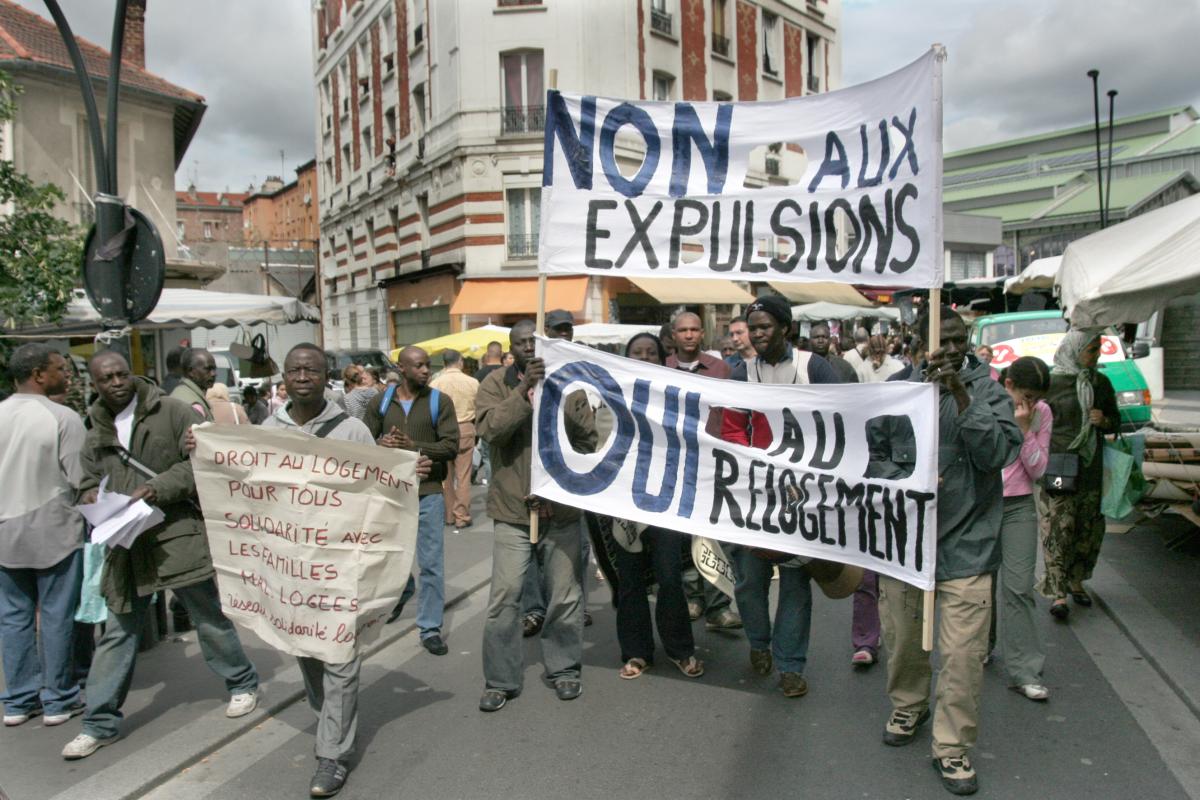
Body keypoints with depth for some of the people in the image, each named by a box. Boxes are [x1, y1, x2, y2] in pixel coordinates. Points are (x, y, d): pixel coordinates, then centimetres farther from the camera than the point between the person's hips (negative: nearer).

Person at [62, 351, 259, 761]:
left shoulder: (173, 412, -5)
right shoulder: (96, 434, 12)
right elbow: (89, 482, 21)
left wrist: (161, 487, -20)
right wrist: (92, 497, -2)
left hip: (180, 536, -5)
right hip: (127, 543, 5)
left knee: (209, 617, 8)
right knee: (118, 632, 10)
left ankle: (242, 683, 28)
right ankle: (100, 722, 22)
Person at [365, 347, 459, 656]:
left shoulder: (440, 401, -2)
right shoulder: (382, 402, 6)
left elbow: (451, 445, -9)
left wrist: (414, 447, -21)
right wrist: (381, 444, -15)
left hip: (428, 492, -3)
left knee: (431, 563, -1)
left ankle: (430, 628, 11)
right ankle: (400, 595, 50)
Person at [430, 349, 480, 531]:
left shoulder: (435, 383, -6)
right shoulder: (473, 382, -6)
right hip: (466, 429, 0)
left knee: (445, 476, 10)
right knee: (463, 475, 3)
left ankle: (448, 515, 18)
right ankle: (462, 517, 5)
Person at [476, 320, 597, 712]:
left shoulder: (568, 385, 4)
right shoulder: (495, 385, 1)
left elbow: (588, 440, 3)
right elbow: (490, 429, -16)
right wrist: (524, 390, -25)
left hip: (561, 508, 2)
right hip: (512, 509, -1)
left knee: (564, 595, 11)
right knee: (504, 596, 2)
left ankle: (564, 668, 30)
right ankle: (501, 679, 18)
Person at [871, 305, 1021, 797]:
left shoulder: (988, 390, -2)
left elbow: (997, 452, -16)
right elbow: (870, 454, 5)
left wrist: (962, 394, -24)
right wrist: (904, 483, -12)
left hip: (965, 544, -2)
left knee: (963, 654, -3)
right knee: (901, 639, 17)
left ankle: (952, 748, 17)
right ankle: (908, 707, 44)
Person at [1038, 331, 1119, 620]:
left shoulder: (1101, 383, 10)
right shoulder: (1050, 382, -6)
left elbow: (1115, 419, 19)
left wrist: (1104, 421, -5)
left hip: (1091, 468, 5)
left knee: (1089, 529, 10)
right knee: (1058, 531, -7)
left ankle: (1076, 581, 28)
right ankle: (1058, 592, -2)